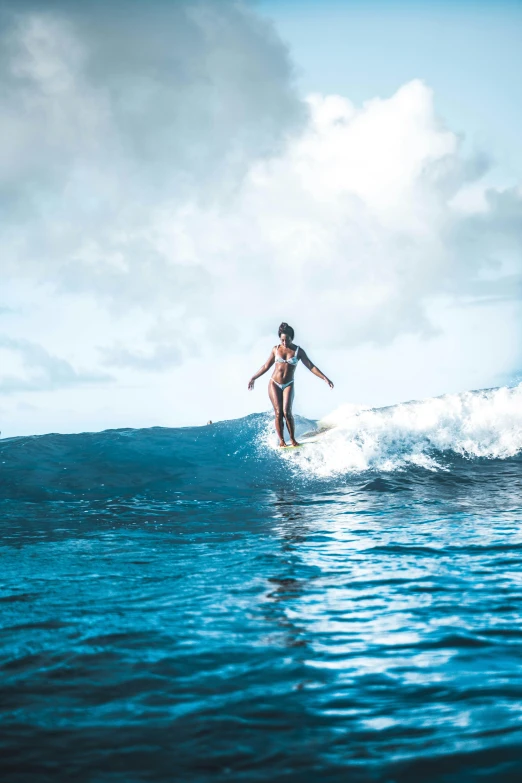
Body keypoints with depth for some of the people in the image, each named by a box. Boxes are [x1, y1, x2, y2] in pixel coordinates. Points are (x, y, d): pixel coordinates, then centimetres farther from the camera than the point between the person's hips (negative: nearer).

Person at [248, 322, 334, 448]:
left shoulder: (298, 351, 0)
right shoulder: (276, 349, 4)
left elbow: (311, 366, -2)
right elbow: (266, 366, 15)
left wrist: (325, 378, -10)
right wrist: (254, 378, 19)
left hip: (288, 385, -1)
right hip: (274, 384, 1)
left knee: (287, 412, -16)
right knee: (278, 412, -7)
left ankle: (293, 439, -6)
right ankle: (281, 441, -2)